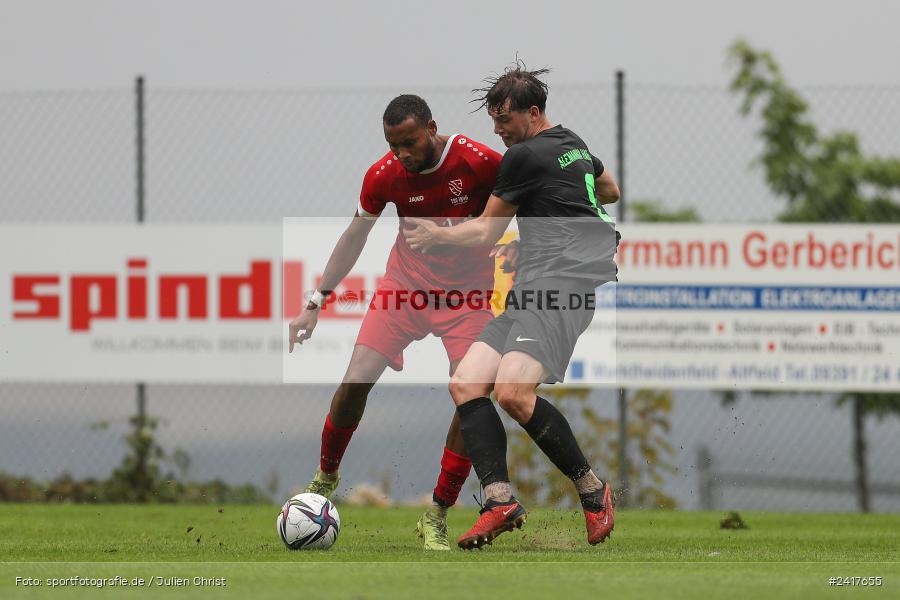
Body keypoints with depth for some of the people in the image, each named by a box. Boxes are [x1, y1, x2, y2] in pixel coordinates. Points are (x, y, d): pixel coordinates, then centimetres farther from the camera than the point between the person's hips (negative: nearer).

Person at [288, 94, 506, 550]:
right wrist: (315, 304, 0)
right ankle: (325, 478, 19)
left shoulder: (479, 163, -21)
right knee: (355, 382, -8)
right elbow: (353, 238, 1)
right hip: (405, 286, 2)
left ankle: (436, 518, 1)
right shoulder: (384, 175, -12)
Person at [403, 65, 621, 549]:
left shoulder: (525, 156, -4)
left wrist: (438, 236, 20)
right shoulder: (573, 145, 24)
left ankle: (591, 488, -11)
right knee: (465, 383, -4)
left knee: (512, 391, -27)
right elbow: (610, 190, 45)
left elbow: (486, 232, 6)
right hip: (530, 291, 11)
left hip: (562, 276, -11)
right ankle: (500, 500, -18)